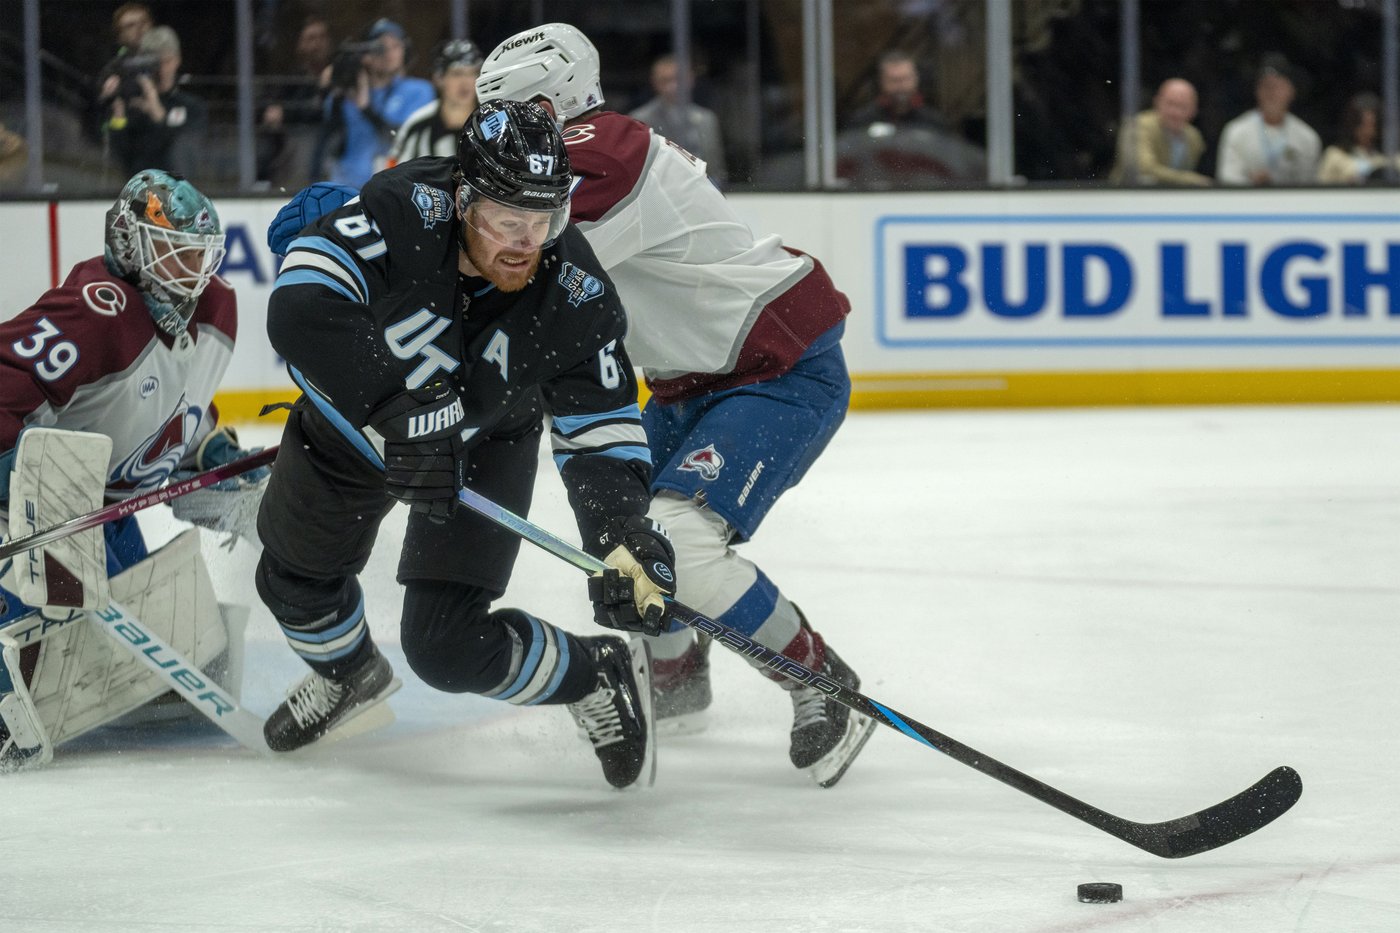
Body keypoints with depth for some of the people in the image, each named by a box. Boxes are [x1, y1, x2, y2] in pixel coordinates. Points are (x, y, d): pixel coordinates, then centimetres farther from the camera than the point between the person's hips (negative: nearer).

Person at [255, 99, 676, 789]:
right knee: (294, 578, 23)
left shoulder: (574, 295, -30)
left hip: (482, 444, -2)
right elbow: (299, 309, -47)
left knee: (445, 647, -15)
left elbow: (602, 436, -23)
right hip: (352, 419, 2)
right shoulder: (407, 210, -37)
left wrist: (623, 537, -40)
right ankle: (349, 673, 56)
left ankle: (601, 678, 9)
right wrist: (397, 408, -51)